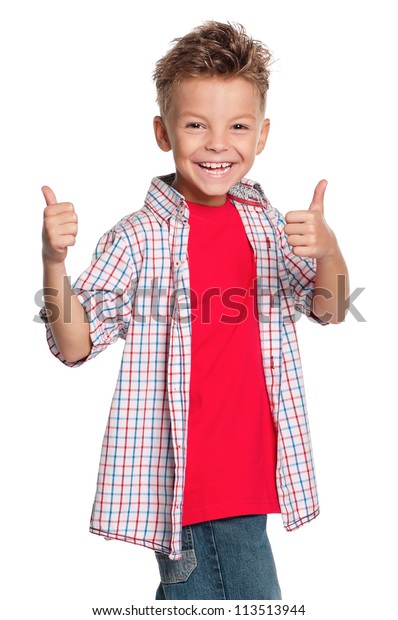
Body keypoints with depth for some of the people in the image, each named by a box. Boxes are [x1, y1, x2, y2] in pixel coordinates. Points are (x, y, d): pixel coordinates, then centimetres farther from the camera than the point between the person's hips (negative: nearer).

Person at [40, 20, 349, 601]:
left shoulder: (265, 221, 4)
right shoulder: (138, 236, -11)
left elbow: (328, 309, 8)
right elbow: (75, 345, -10)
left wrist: (328, 251, -14)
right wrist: (53, 261, -27)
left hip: (246, 471, 5)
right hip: (178, 472, -5)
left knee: (192, 592, 18)